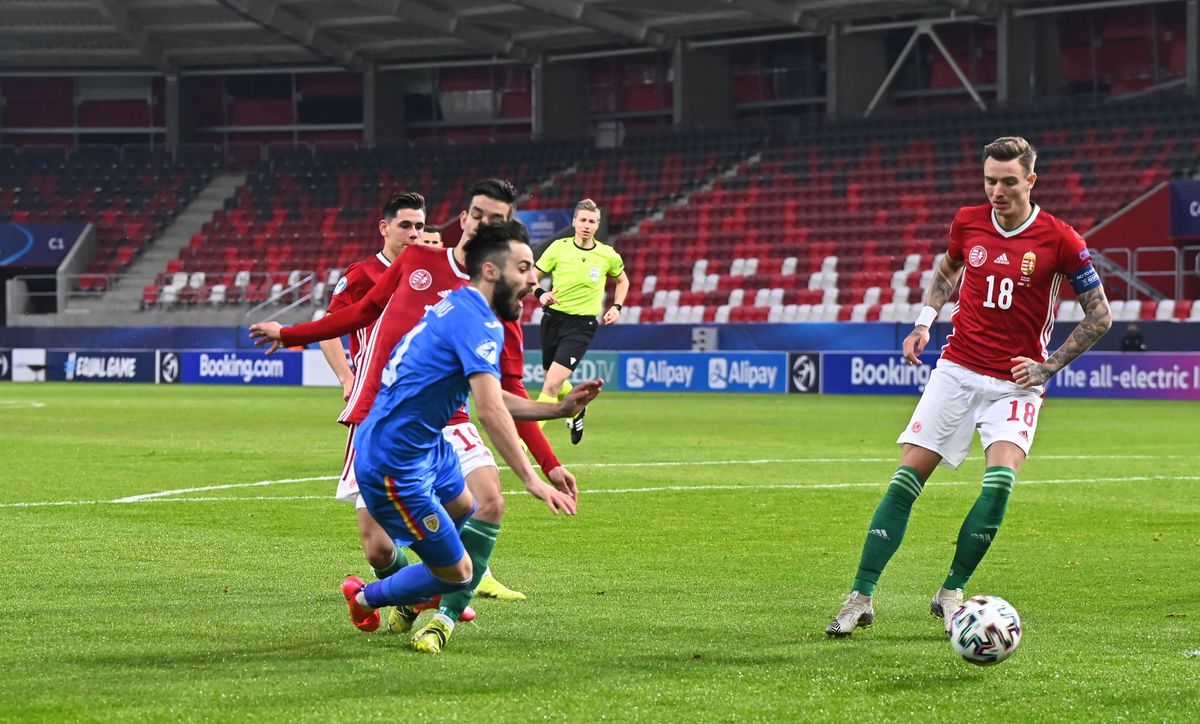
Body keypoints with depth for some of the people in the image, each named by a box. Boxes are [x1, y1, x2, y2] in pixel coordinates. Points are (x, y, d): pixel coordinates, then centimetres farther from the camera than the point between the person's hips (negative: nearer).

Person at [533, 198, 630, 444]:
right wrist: (540, 294, -19)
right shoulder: (559, 247, -4)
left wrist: (617, 307, 5)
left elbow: (622, 281, 19)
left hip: (582, 325, -2)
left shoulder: (608, 255, -2)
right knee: (553, 381, 16)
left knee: (553, 383, -17)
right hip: (553, 318, 2)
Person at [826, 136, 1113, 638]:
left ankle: (951, 592, -8)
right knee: (908, 474, -7)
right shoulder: (968, 222, 2)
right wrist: (924, 321, 10)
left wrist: (1049, 367, -7)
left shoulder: (1060, 240, -9)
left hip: (1015, 384, -3)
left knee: (1001, 477, -24)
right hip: (956, 370, 3)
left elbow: (1099, 315, 0)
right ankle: (861, 596, -3)